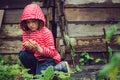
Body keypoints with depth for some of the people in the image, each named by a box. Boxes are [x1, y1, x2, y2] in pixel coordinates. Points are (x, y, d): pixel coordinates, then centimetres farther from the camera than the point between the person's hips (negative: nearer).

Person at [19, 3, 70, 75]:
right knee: (22, 54, -16)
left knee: (40, 73, -28)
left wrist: (39, 49, -35)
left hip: (48, 58, -5)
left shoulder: (46, 32, -16)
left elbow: (51, 52, -19)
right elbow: (25, 48, 2)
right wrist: (26, 47, -22)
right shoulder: (26, 33, -1)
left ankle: (61, 66, -6)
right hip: (36, 58, 5)